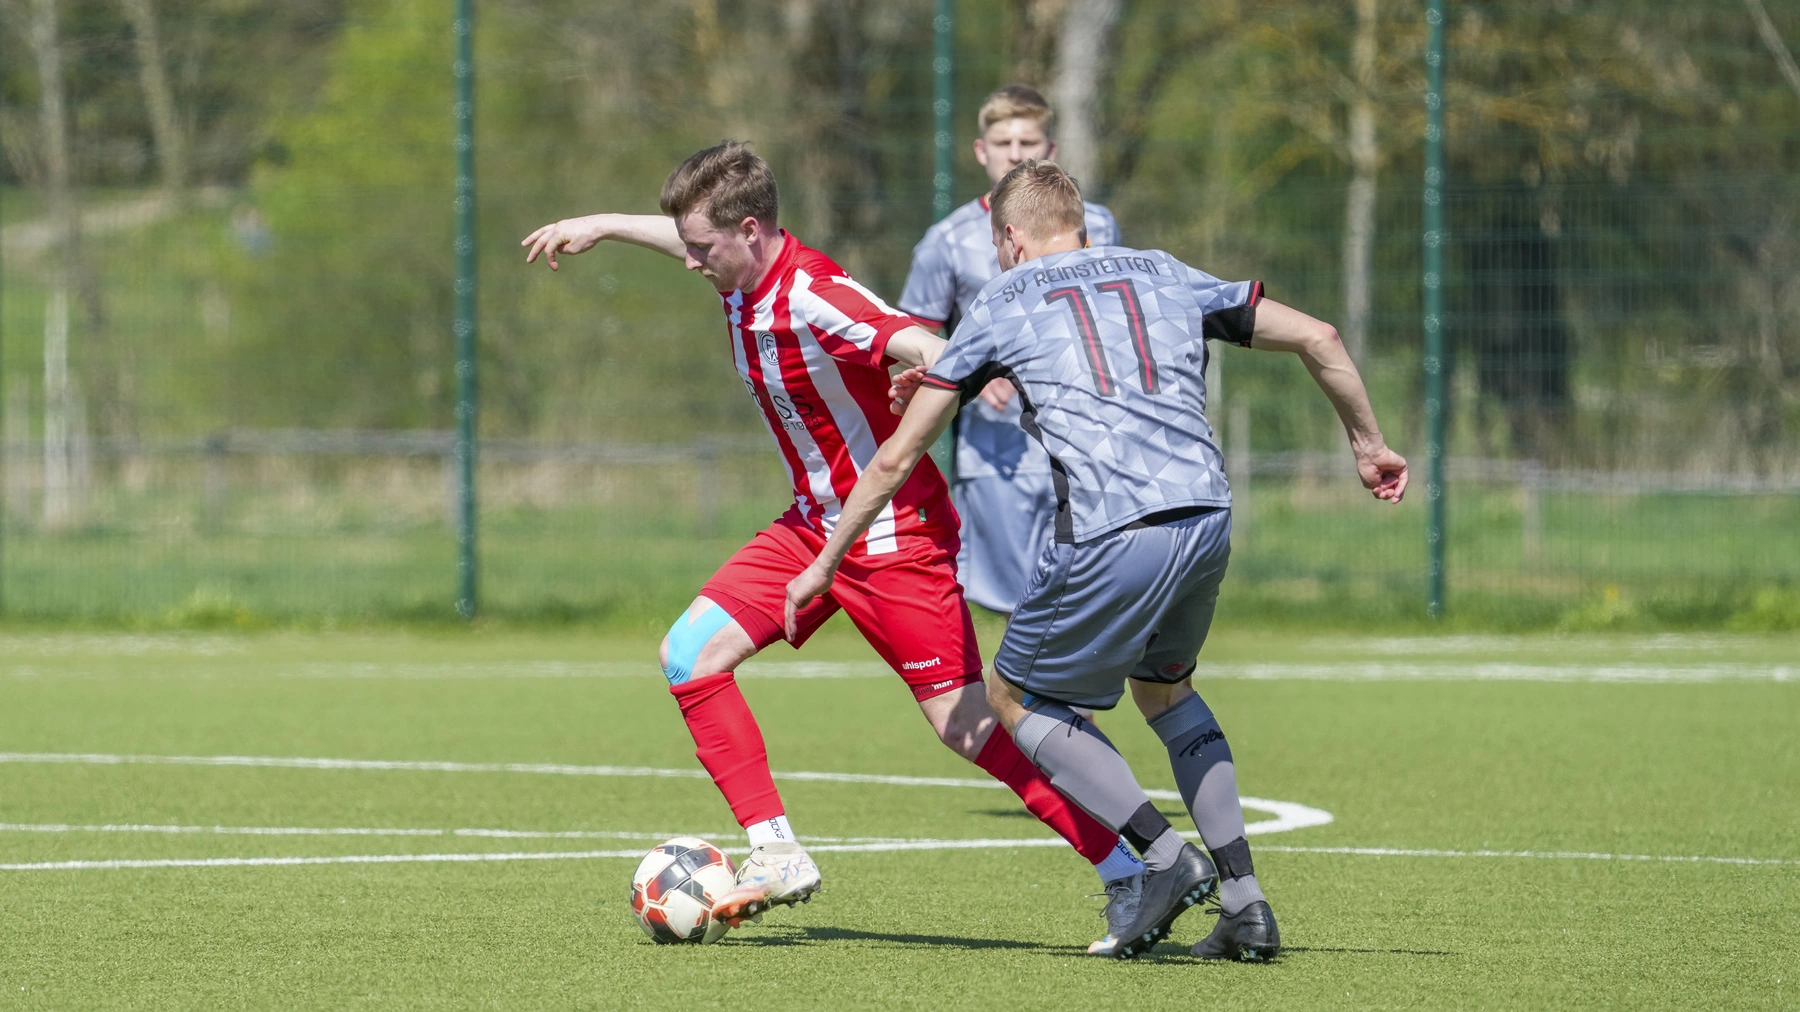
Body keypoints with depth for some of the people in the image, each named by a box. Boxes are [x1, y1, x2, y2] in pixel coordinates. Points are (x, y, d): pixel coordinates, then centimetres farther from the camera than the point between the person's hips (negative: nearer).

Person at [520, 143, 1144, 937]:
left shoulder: (813, 297, -26)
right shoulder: (743, 274, 0)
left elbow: (920, 345, -41)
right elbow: (688, 238, 25)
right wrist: (600, 226, 37)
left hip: (892, 535, -9)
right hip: (813, 527, 9)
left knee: (966, 724, -12)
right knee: (689, 654, 0)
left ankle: (1128, 873, -6)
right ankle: (776, 854, 3)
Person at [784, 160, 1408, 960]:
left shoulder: (1001, 303, 15)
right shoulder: (1163, 276, 23)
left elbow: (896, 457, 17)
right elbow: (1317, 339, 19)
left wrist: (826, 563, 28)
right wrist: (1367, 444, 33)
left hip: (1108, 535, -5)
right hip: (1207, 517, 5)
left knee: (1016, 697, 17)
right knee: (1162, 686, 30)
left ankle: (1165, 855, -1)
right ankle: (1243, 900, 17)